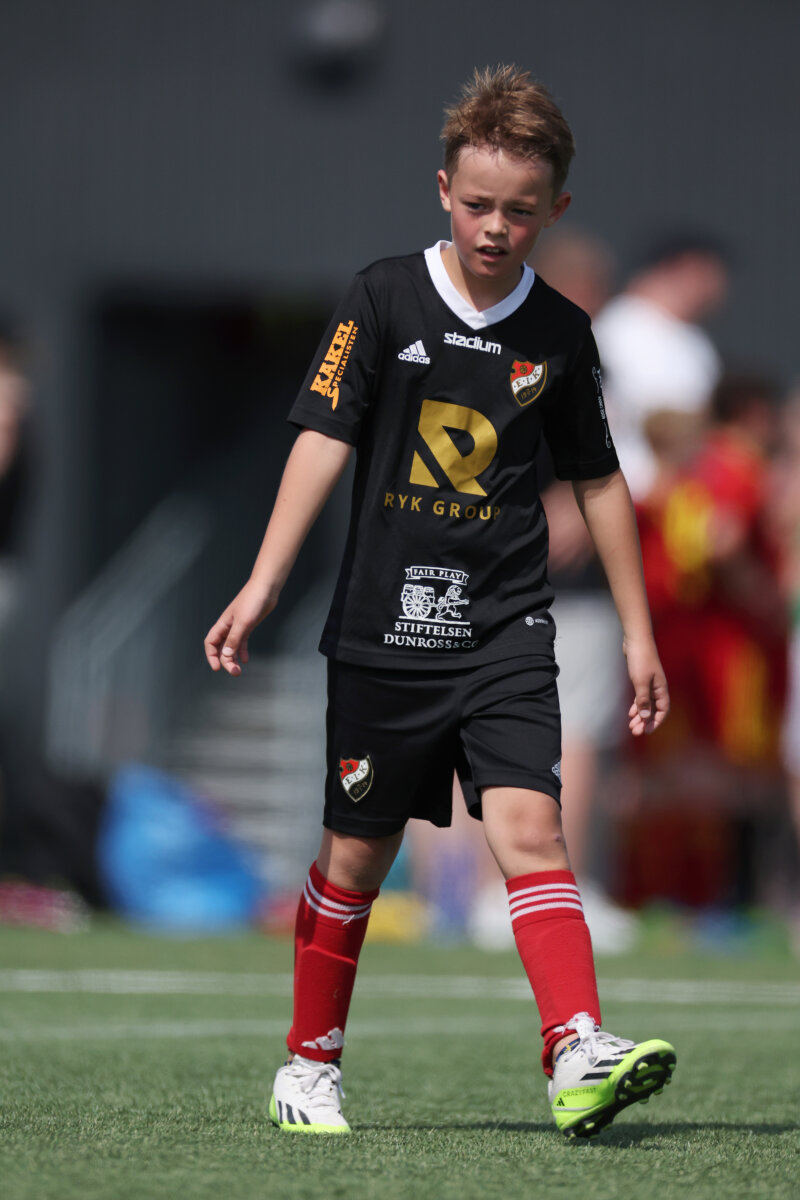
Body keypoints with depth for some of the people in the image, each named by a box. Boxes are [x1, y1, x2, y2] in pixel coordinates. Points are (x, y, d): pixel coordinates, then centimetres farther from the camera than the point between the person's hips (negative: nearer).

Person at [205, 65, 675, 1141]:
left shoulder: (560, 334, 4)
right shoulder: (384, 298, -3)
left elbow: (597, 482, 13)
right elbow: (324, 439, -7)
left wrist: (639, 636, 14)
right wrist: (263, 586, -16)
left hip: (506, 630, 1)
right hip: (383, 628, -1)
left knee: (528, 827, -16)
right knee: (356, 853, 8)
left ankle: (578, 1055, -27)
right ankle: (310, 1064, 24)